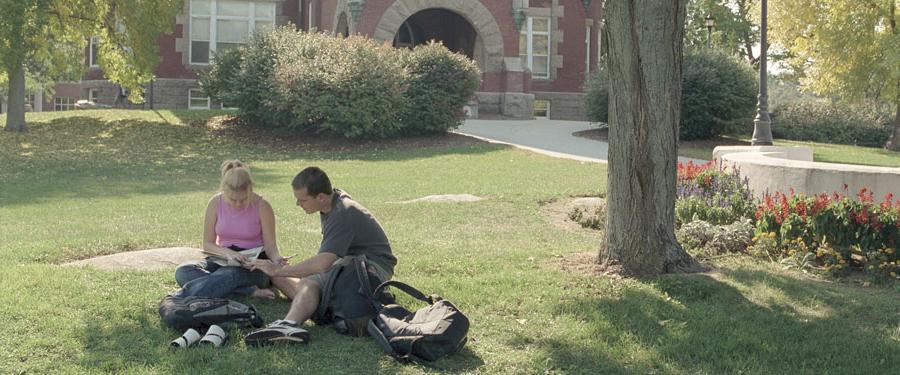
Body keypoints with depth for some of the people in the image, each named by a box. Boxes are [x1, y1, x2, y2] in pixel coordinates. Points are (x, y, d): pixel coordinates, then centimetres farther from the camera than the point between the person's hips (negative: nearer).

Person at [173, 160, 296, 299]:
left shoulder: (261, 206, -10)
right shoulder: (216, 203, -4)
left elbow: (270, 246, -5)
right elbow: (207, 244, 0)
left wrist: (277, 259, -29)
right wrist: (227, 253, -21)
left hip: (254, 264, -4)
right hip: (224, 259, 4)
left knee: (230, 274, -41)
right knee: (182, 271, -27)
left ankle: (180, 298, -32)